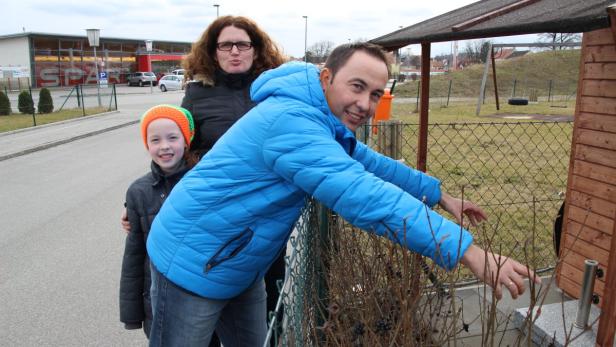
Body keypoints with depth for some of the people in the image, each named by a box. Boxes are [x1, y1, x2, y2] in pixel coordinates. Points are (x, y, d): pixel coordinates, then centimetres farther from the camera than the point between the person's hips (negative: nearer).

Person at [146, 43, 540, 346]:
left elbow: (371, 163, 12)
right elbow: (365, 196, -39)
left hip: (239, 267, 9)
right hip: (192, 263, -9)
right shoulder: (290, 121, -32)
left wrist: (440, 194, 11)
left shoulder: (325, 122, 3)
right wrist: (466, 249, -37)